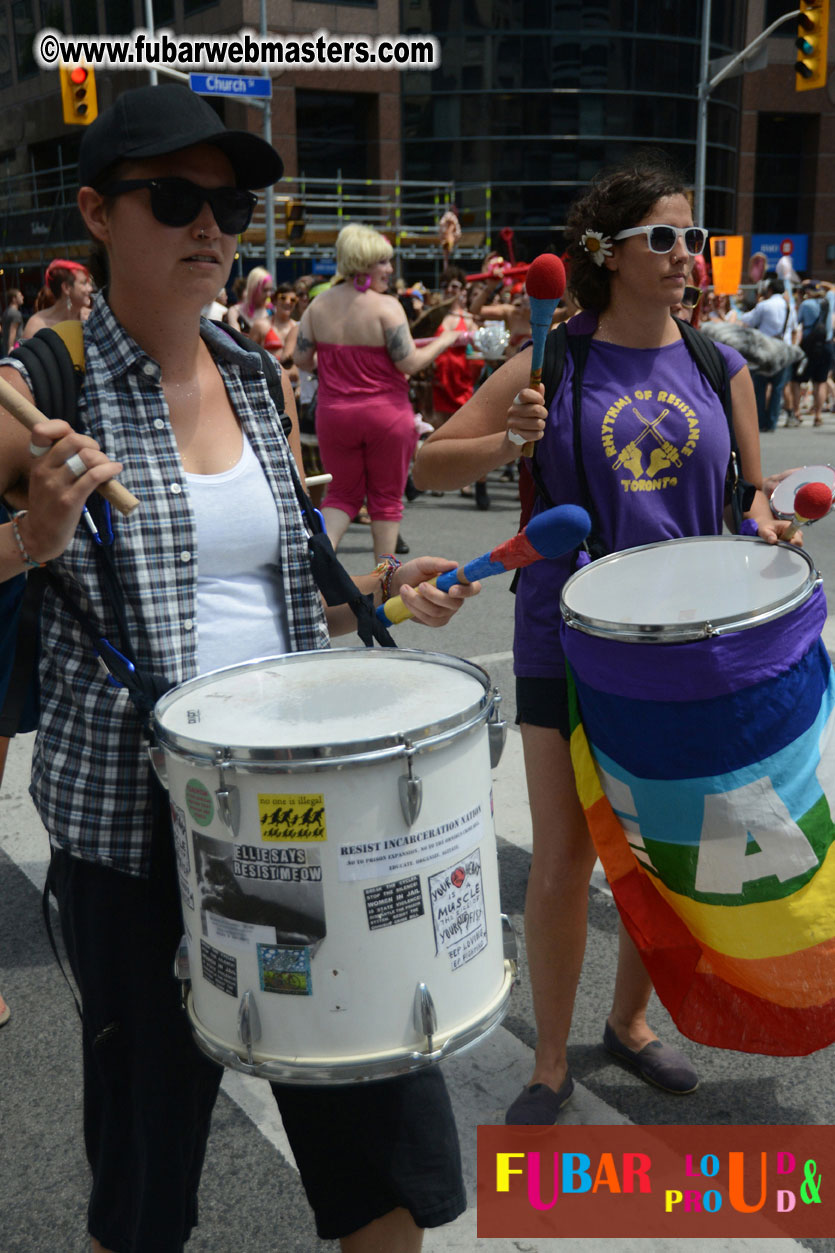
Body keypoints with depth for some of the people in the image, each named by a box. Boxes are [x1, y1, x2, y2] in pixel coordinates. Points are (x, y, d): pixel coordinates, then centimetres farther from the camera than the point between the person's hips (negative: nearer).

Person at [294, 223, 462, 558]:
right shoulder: (386, 306, -13)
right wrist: (443, 342, 0)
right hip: (386, 414, -4)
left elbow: (301, 359, 4)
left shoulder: (318, 304, 2)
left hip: (333, 413, 4)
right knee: (387, 497, 11)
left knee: (343, 492, 17)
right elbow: (408, 363, -15)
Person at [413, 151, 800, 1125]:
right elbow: (427, 466, -4)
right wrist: (510, 441, -22)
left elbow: (751, 490, 15)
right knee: (561, 865, 1)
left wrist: (767, 524, -8)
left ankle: (630, 1020, 39)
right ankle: (550, 1063, 23)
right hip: (570, 642, -3)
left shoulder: (720, 365, 4)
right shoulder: (555, 362, -4)